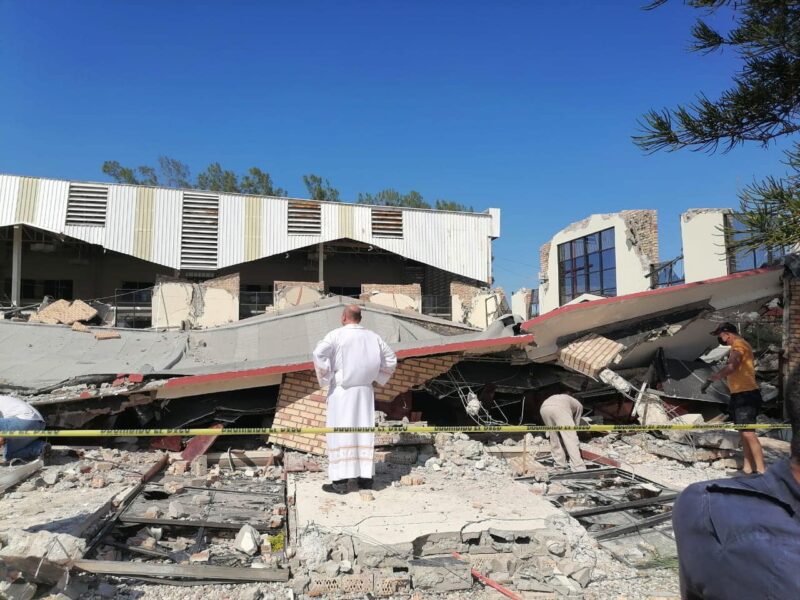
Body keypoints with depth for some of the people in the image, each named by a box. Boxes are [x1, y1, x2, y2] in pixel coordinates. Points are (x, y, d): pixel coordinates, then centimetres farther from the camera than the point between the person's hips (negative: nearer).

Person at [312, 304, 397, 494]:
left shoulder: (336, 335, -8)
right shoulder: (373, 337, 7)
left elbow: (319, 353, -22)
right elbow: (391, 360, 13)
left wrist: (325, 378, -11)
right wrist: (378, 378, 17)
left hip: (341, 390, -4)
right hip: (364, 391, 4)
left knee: (340, 433, -1)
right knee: (363, 432, 10)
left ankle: (341, 480, -2)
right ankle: (366, 477, 12)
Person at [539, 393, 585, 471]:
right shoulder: (579, 405, 35)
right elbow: (576, 424, 33)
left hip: (544, 408, 5)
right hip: (559, 408, -5)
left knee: (554, 438, 20)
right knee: (571, 439, -2)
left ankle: (560, 465, 19)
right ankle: (578, 468, -10)